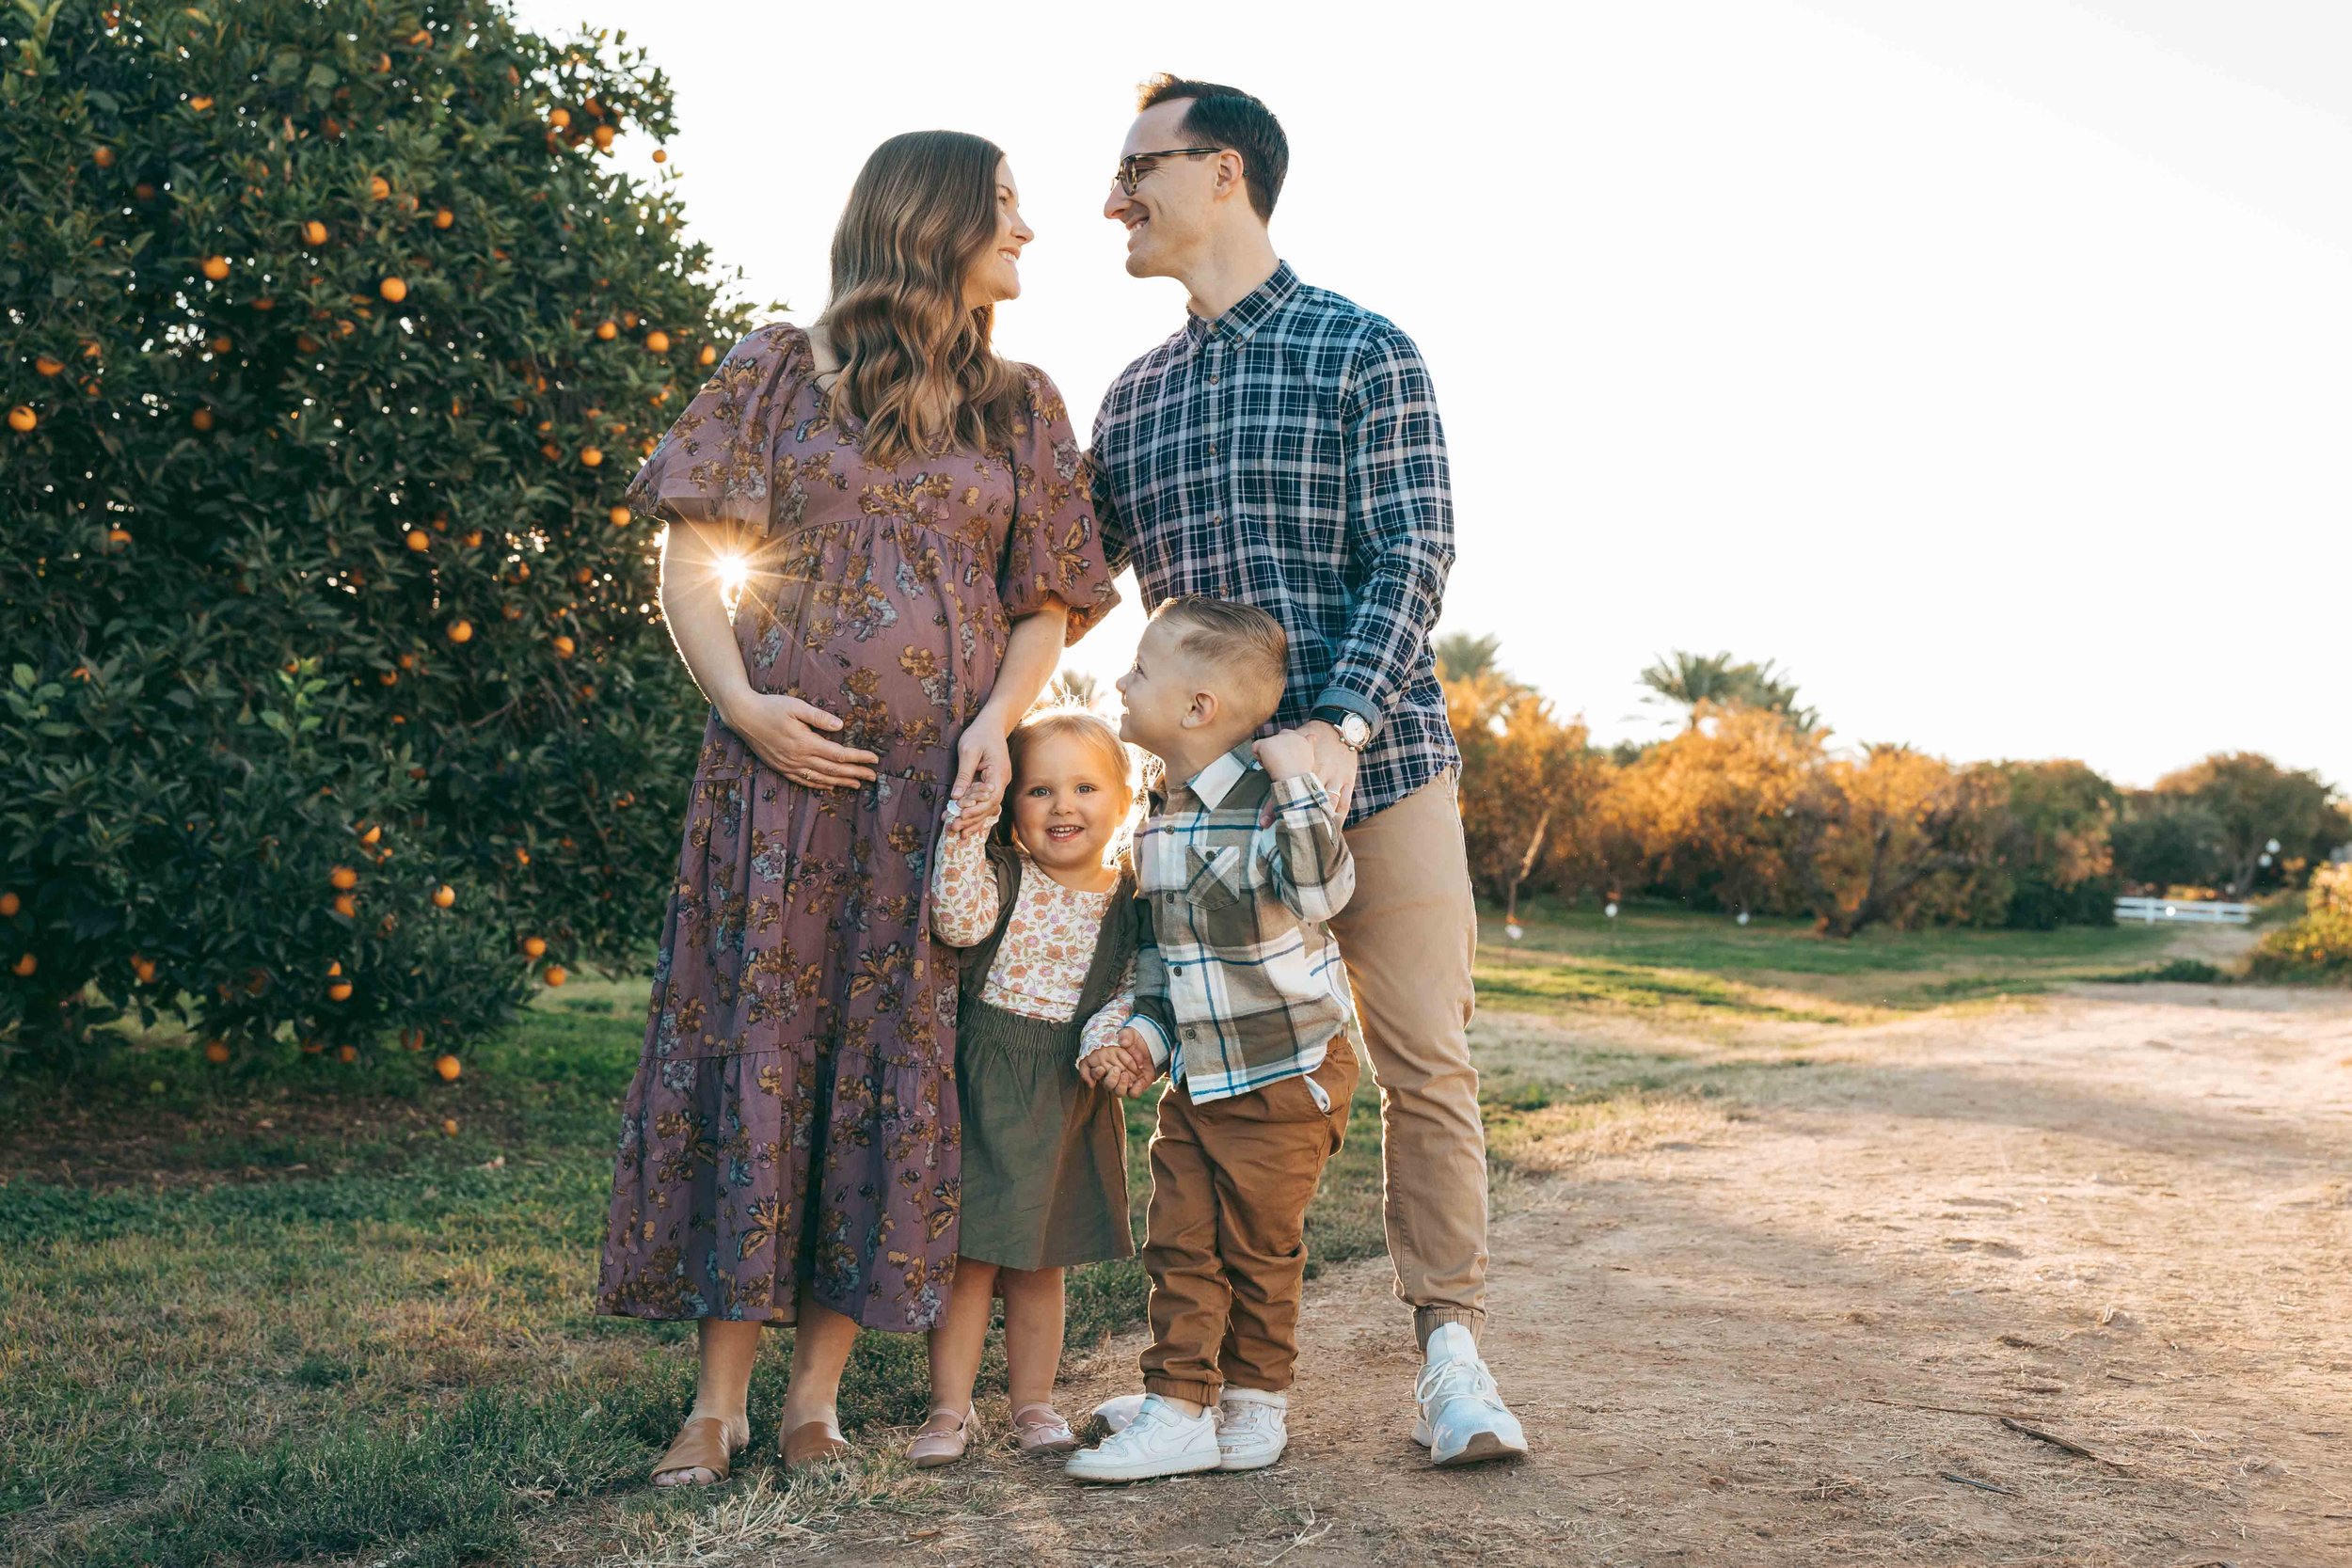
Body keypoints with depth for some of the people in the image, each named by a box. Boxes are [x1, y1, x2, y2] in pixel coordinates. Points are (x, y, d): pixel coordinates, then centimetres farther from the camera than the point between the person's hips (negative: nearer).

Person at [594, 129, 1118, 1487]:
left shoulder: (1022, 406, 14)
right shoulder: (776, 371, 8)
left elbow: (1049, 604, 10)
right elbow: (689, 562, 4)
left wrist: (998, 721, -8)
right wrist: (742, 703, -12)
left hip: (940, 790, 2)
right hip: (781, 772, -2)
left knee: (894, 1065, 1)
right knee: (753, 1045, -2)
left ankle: (816, 1395, 11)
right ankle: (720, 1401, 6)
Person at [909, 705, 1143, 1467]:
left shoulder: (1129, 898, 1)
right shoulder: (1000, 874, -6)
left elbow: (1131, 992, -2)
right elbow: (957, 920, -26)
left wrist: (1105, 1041, -21)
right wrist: (967, 823, -31)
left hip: (1069, 1093, 2)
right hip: (981, 1085, -2)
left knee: (1040, 1261, 13)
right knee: (967, 1253, 2)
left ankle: (1033, 1402, 27)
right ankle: (950, 1407, 14)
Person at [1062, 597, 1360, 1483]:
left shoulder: (1267, 802, -16)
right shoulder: (1156, 822, 6)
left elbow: (1319, 892, -31)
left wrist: (1297, 784, -34)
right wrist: (1146, 1034, 3)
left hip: (1285, 1075, -7)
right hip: (1194, 1075, 7)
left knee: (1260, 1247, 7)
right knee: (1178, 1243, 5)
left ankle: (1256, 1400, 24)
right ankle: (1179, 1408, 13)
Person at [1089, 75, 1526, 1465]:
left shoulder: (1366, 353, 0)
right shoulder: (1133, 397, 14)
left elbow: (1413, 558, -9)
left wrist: (1339, 730, -23)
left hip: (1379, 764, -4)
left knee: (1424, 1061, -1)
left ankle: (1452, 1351, 10)